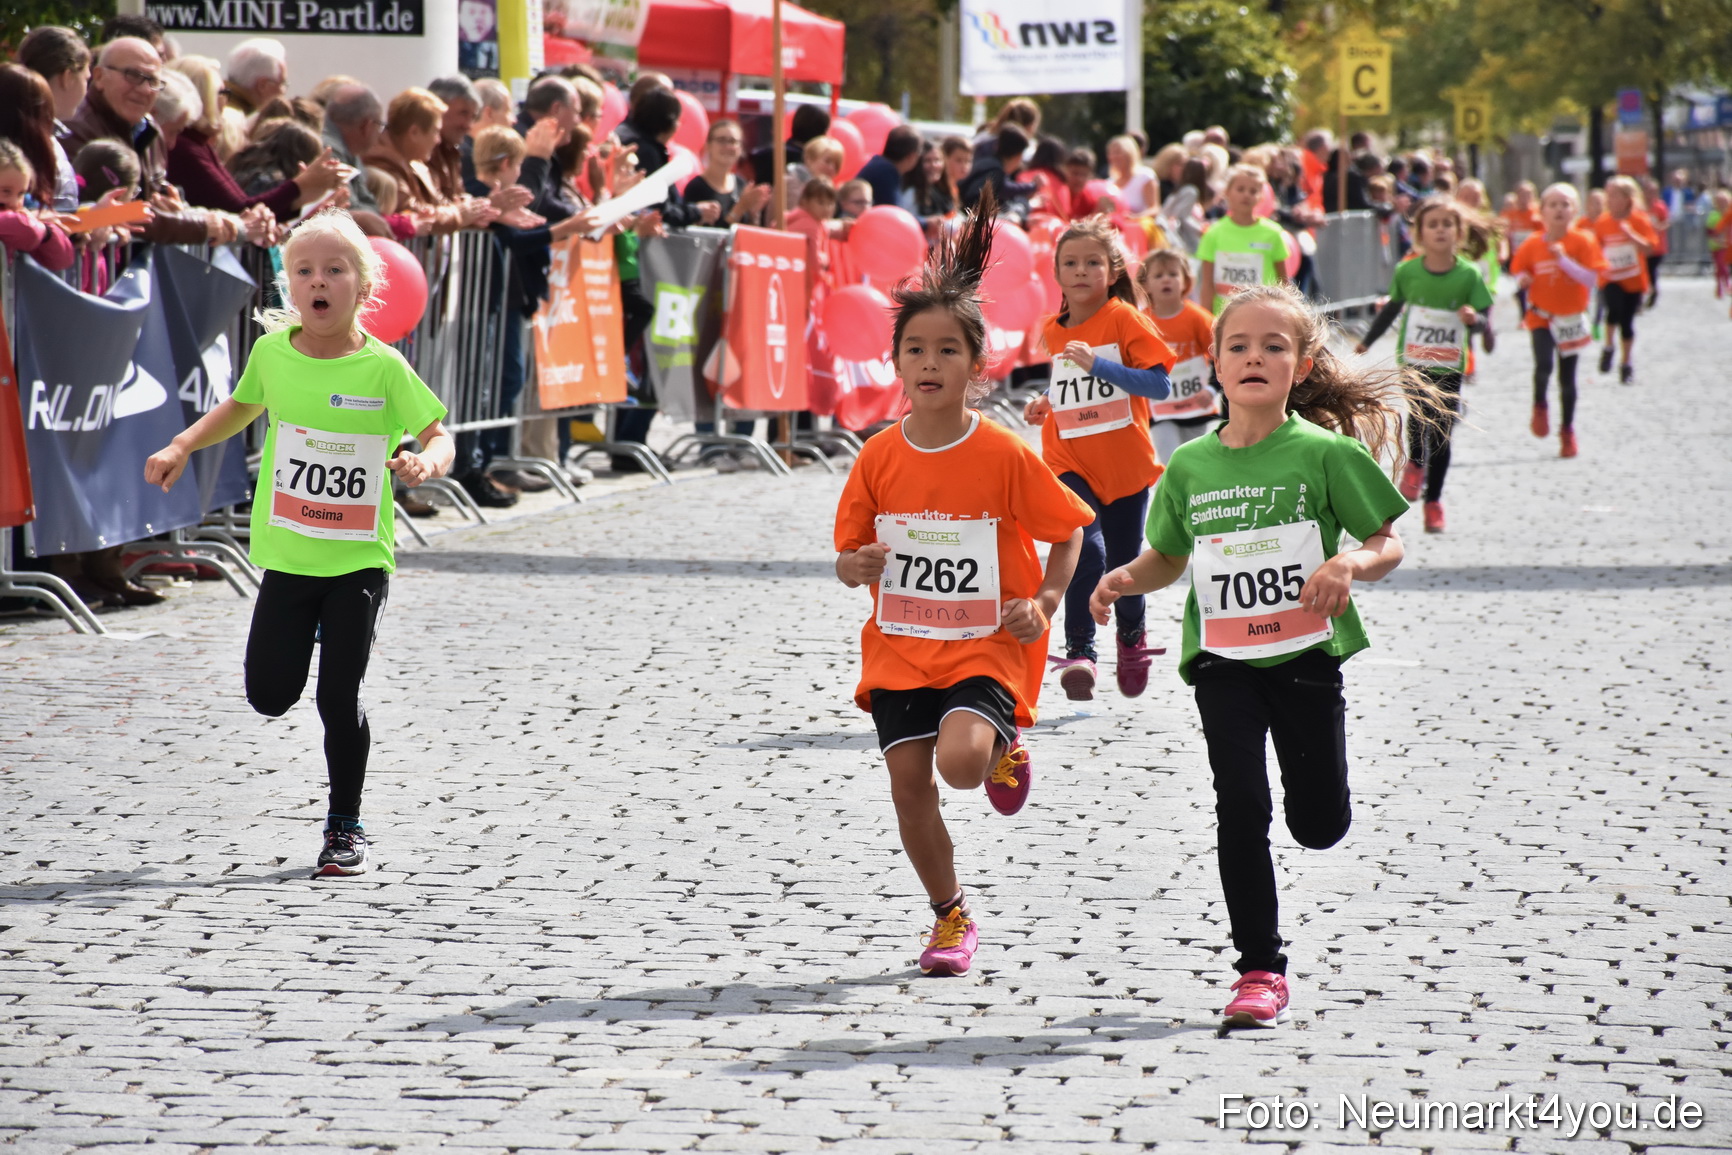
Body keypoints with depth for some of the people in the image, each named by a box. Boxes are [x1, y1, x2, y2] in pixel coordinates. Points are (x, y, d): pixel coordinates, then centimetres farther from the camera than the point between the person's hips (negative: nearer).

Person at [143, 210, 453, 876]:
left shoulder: (383, 368, -11)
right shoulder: (272, 352, -1)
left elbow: (439, 436, -6)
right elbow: (244, 406, 19)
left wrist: (425, 462, -29)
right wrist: (182, 447, 8)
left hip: (359, 559, -3)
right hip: (287, 556, 3)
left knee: (339, 699, -4)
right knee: (269, 696, 4)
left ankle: (345, 827, 13)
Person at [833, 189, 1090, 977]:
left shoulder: (1004, 456, -11)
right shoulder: (879, 458, -2)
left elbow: (1067, 533, 1)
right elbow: (849, 551, 9)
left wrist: (1044, 603, -13)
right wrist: (854, 566, -14)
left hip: (986, 646, -3)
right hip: (900, 645, 3)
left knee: (962, 759, -26)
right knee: (909, 785, -1)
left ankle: (1006, 749, 12)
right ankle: (951, 915, 20)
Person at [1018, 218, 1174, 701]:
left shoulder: (1124, 319, -9)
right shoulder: (1055, 331, 8)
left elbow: (1159, 384, -19)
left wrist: (1097, 364, -28)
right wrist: (1048, 404, 6)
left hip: (1125, 465, -2)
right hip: (1070, 465, 2)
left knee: (1123, 564, 9)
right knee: (1086, 549, -22)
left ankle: (1131, 638, 38)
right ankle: (1079, 652, -19)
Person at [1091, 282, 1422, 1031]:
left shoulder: (1326, 453, -7)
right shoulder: (1190, 466, 2)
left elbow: (1388, 546, -2)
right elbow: (1170, 557, 16)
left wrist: (1350, 563, -23)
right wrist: (1125, 579, -4)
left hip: (1306, 654, -1)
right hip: (1223, 661, 1)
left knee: (1320, 826, 5)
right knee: (1242, 807, -9)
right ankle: (1260, 969, 1)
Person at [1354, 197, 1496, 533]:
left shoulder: (1468, 275, -7)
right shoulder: (1407, 271, -3)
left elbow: (1485, 321, -6)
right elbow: (1391, 309, 14)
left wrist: (1473, 318, -29)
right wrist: (1367, 341, 24)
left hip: (1450, 366, 0)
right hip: (1413, 360, 0)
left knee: (1442, 433, 4)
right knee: (1420, 414, -23)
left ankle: (1433, 499, 21)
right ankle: (1415, 464, 8)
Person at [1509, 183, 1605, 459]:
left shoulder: (1582, 242, -8)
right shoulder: (1533, 244, -4)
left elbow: (1591, 279, -16)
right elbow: (1518, 270, 10)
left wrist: (1563, 259, -26)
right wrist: (1522, 279, -13)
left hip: (1571, 318, 0)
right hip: (1542, 316, 0)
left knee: (1567, 378, 8)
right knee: (1543, 364, -24)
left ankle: (1567, 431, 25)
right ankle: (1540, 407, 6)